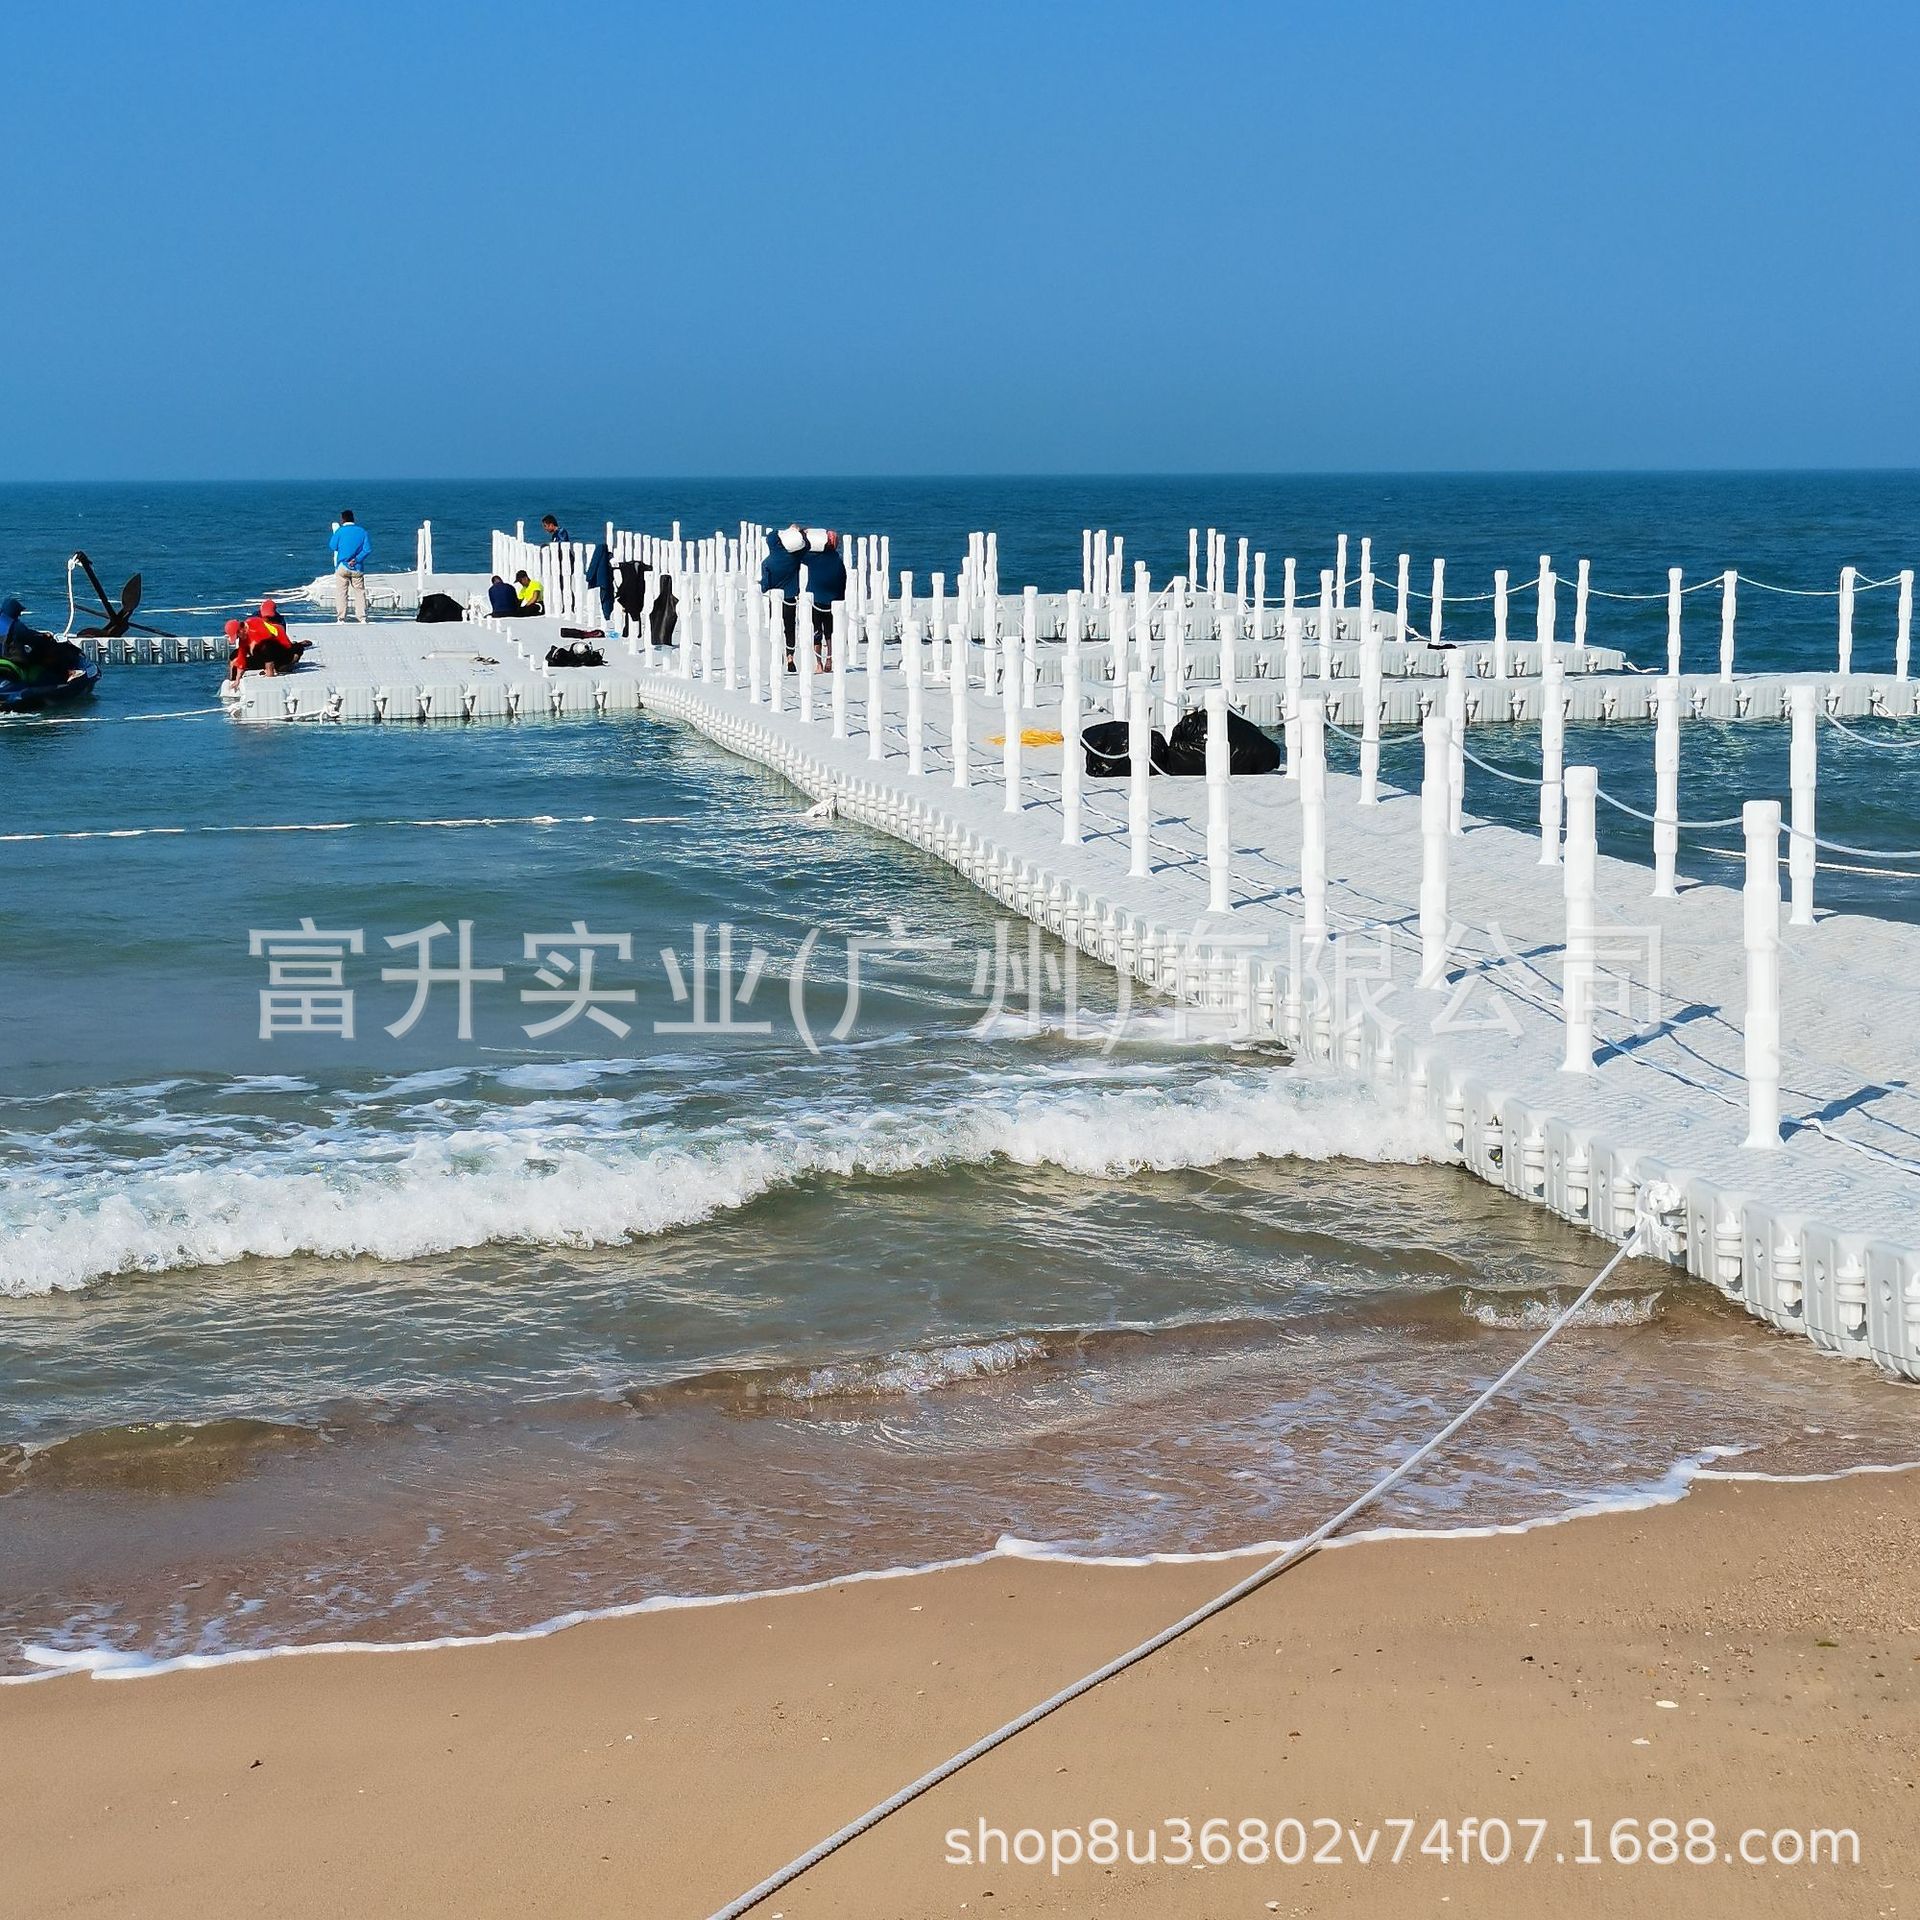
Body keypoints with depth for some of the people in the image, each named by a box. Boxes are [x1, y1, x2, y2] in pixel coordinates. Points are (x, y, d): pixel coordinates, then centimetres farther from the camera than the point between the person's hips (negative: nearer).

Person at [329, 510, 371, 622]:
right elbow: (368, 549, -5)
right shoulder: (362, 531, 2)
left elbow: (332, 547, -1)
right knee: (360, 593, 7)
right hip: (357, 568, 2)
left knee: (341, 593, 4)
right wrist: (357, 559, -7)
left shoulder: (339, 531, -5)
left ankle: (341, 618, -1)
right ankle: (362, 619, 2)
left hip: (342, 566, -2)